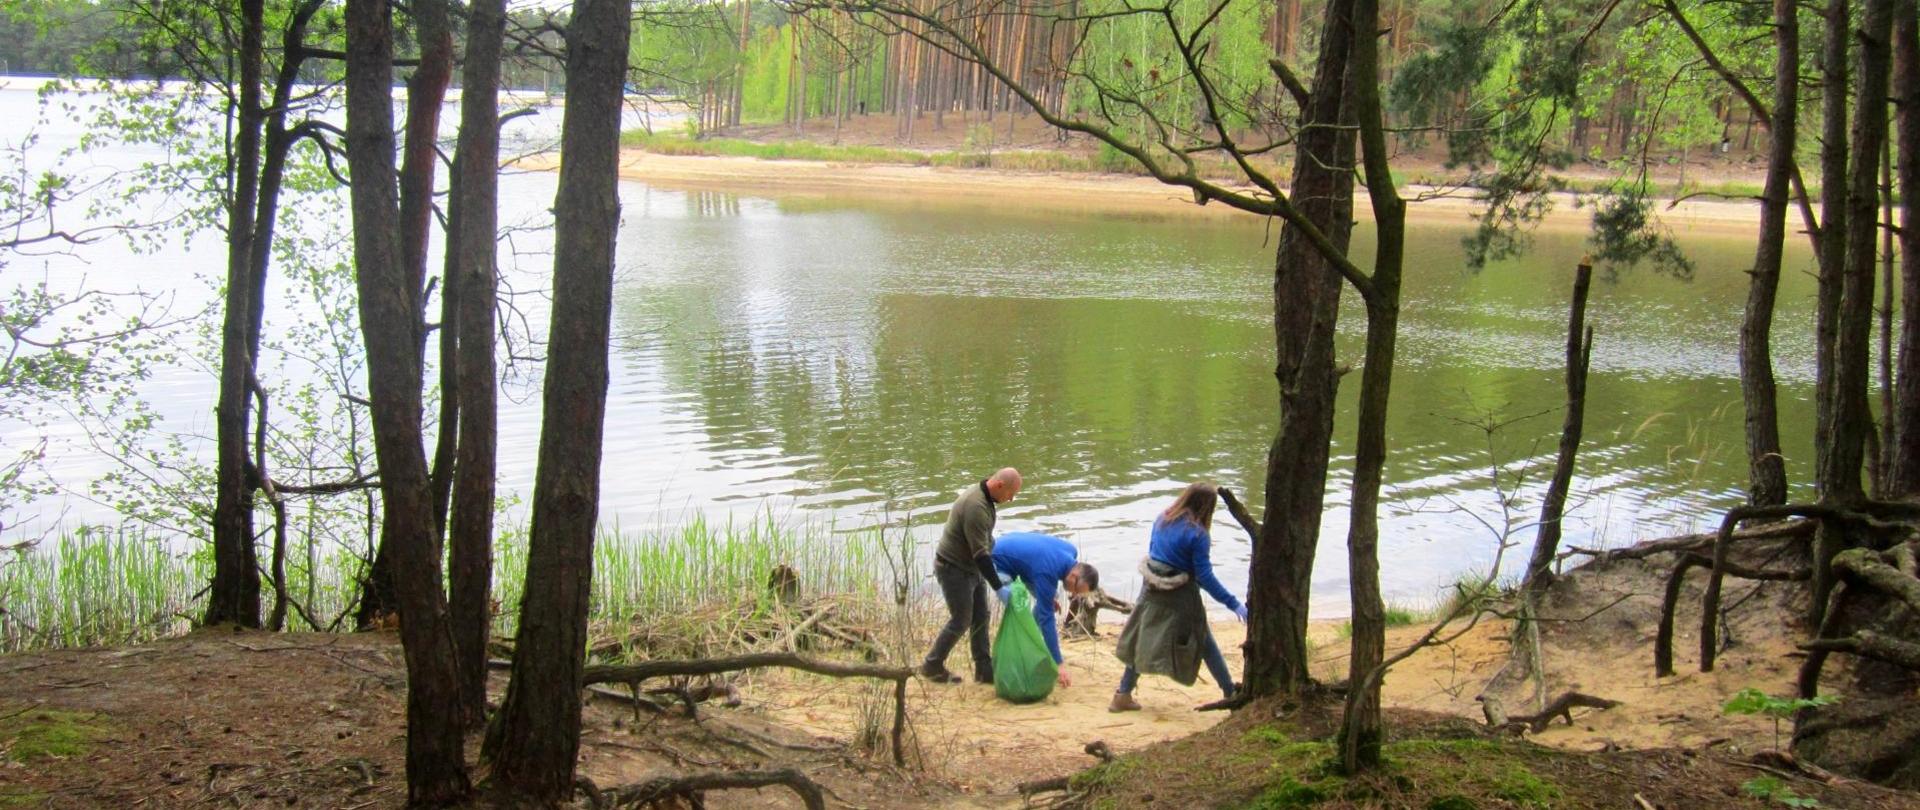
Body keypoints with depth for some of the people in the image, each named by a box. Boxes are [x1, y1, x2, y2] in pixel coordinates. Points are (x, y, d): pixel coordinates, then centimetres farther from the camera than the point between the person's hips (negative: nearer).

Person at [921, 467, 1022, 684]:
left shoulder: (984, 497, 2)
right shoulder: (975, 506, -30)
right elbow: (980, 553, -30)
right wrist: (998, 587, -27)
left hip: (972, 568, 9)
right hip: (953, 569, -9)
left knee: (980, 618, 10)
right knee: (961, 622, 0)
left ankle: (984, 670, 16)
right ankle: (932, 666, 15)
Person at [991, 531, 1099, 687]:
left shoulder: (1071, 552, -13)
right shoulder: (1047, 573, -36)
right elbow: (1046, 617, -35)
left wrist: (1049, 596, 10)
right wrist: (1058, 664, -34)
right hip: (1000, 562, -9)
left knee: (1045, 602, 5)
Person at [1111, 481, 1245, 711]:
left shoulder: (1162, 520, 1)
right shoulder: (1197, 535, -19)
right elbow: (1205, 577, -18)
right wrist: (1233, 604, -14)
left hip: (1153, 590, 6)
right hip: (1181, 597, -6)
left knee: (1143, 642, 15)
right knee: (1205, 644, 8)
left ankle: (1123, 695, 16)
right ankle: (1231, 694, 16)